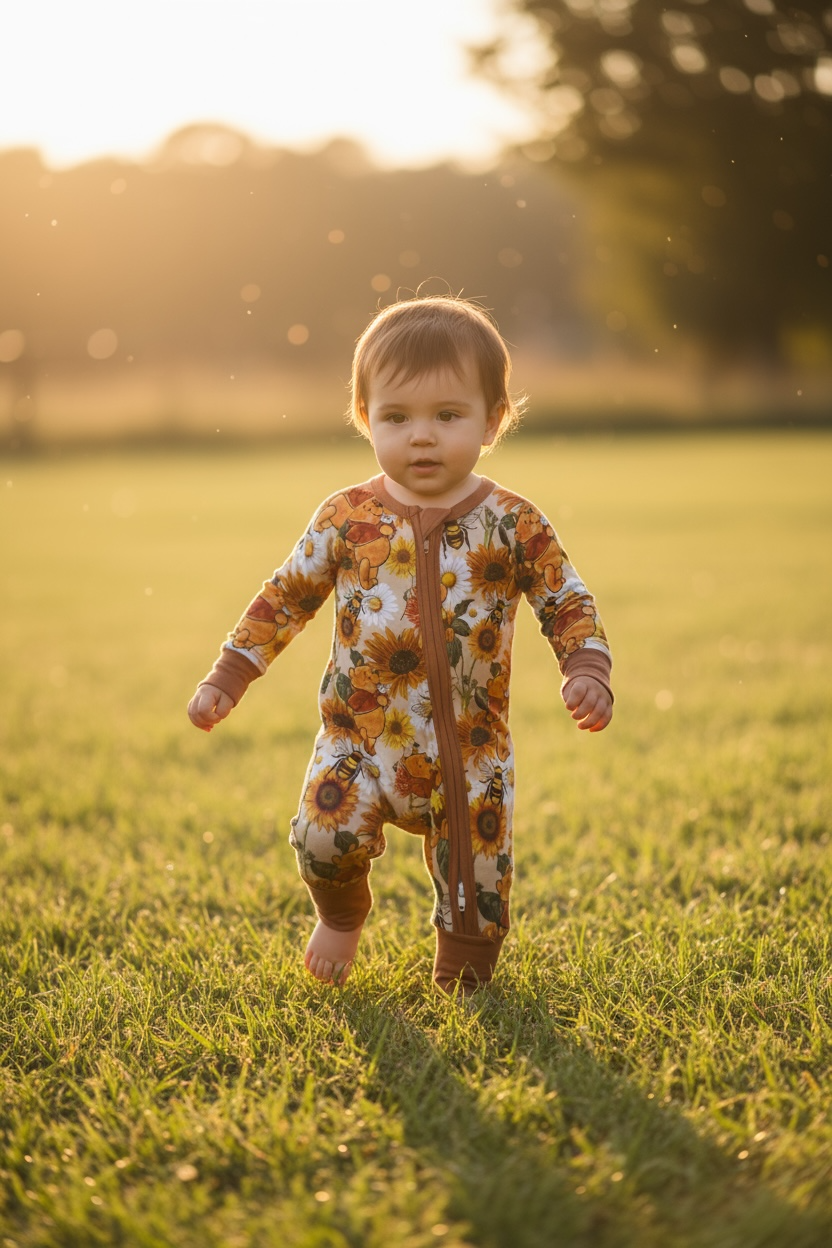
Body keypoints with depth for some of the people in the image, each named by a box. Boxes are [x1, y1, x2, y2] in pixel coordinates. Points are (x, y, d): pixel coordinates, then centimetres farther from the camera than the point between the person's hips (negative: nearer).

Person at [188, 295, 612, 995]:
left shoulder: (511, 524, -4)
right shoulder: (346, 519, -2)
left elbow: (568, 603, 2)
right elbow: (285, 598, 7)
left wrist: (587, 671, -16)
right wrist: (227, 679, 5)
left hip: (471, 748, 0)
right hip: (360, 735, 0)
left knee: (478, 879, 5)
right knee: (324, 833, -21)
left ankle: (463, 978, 35)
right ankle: (342, 915, 14)